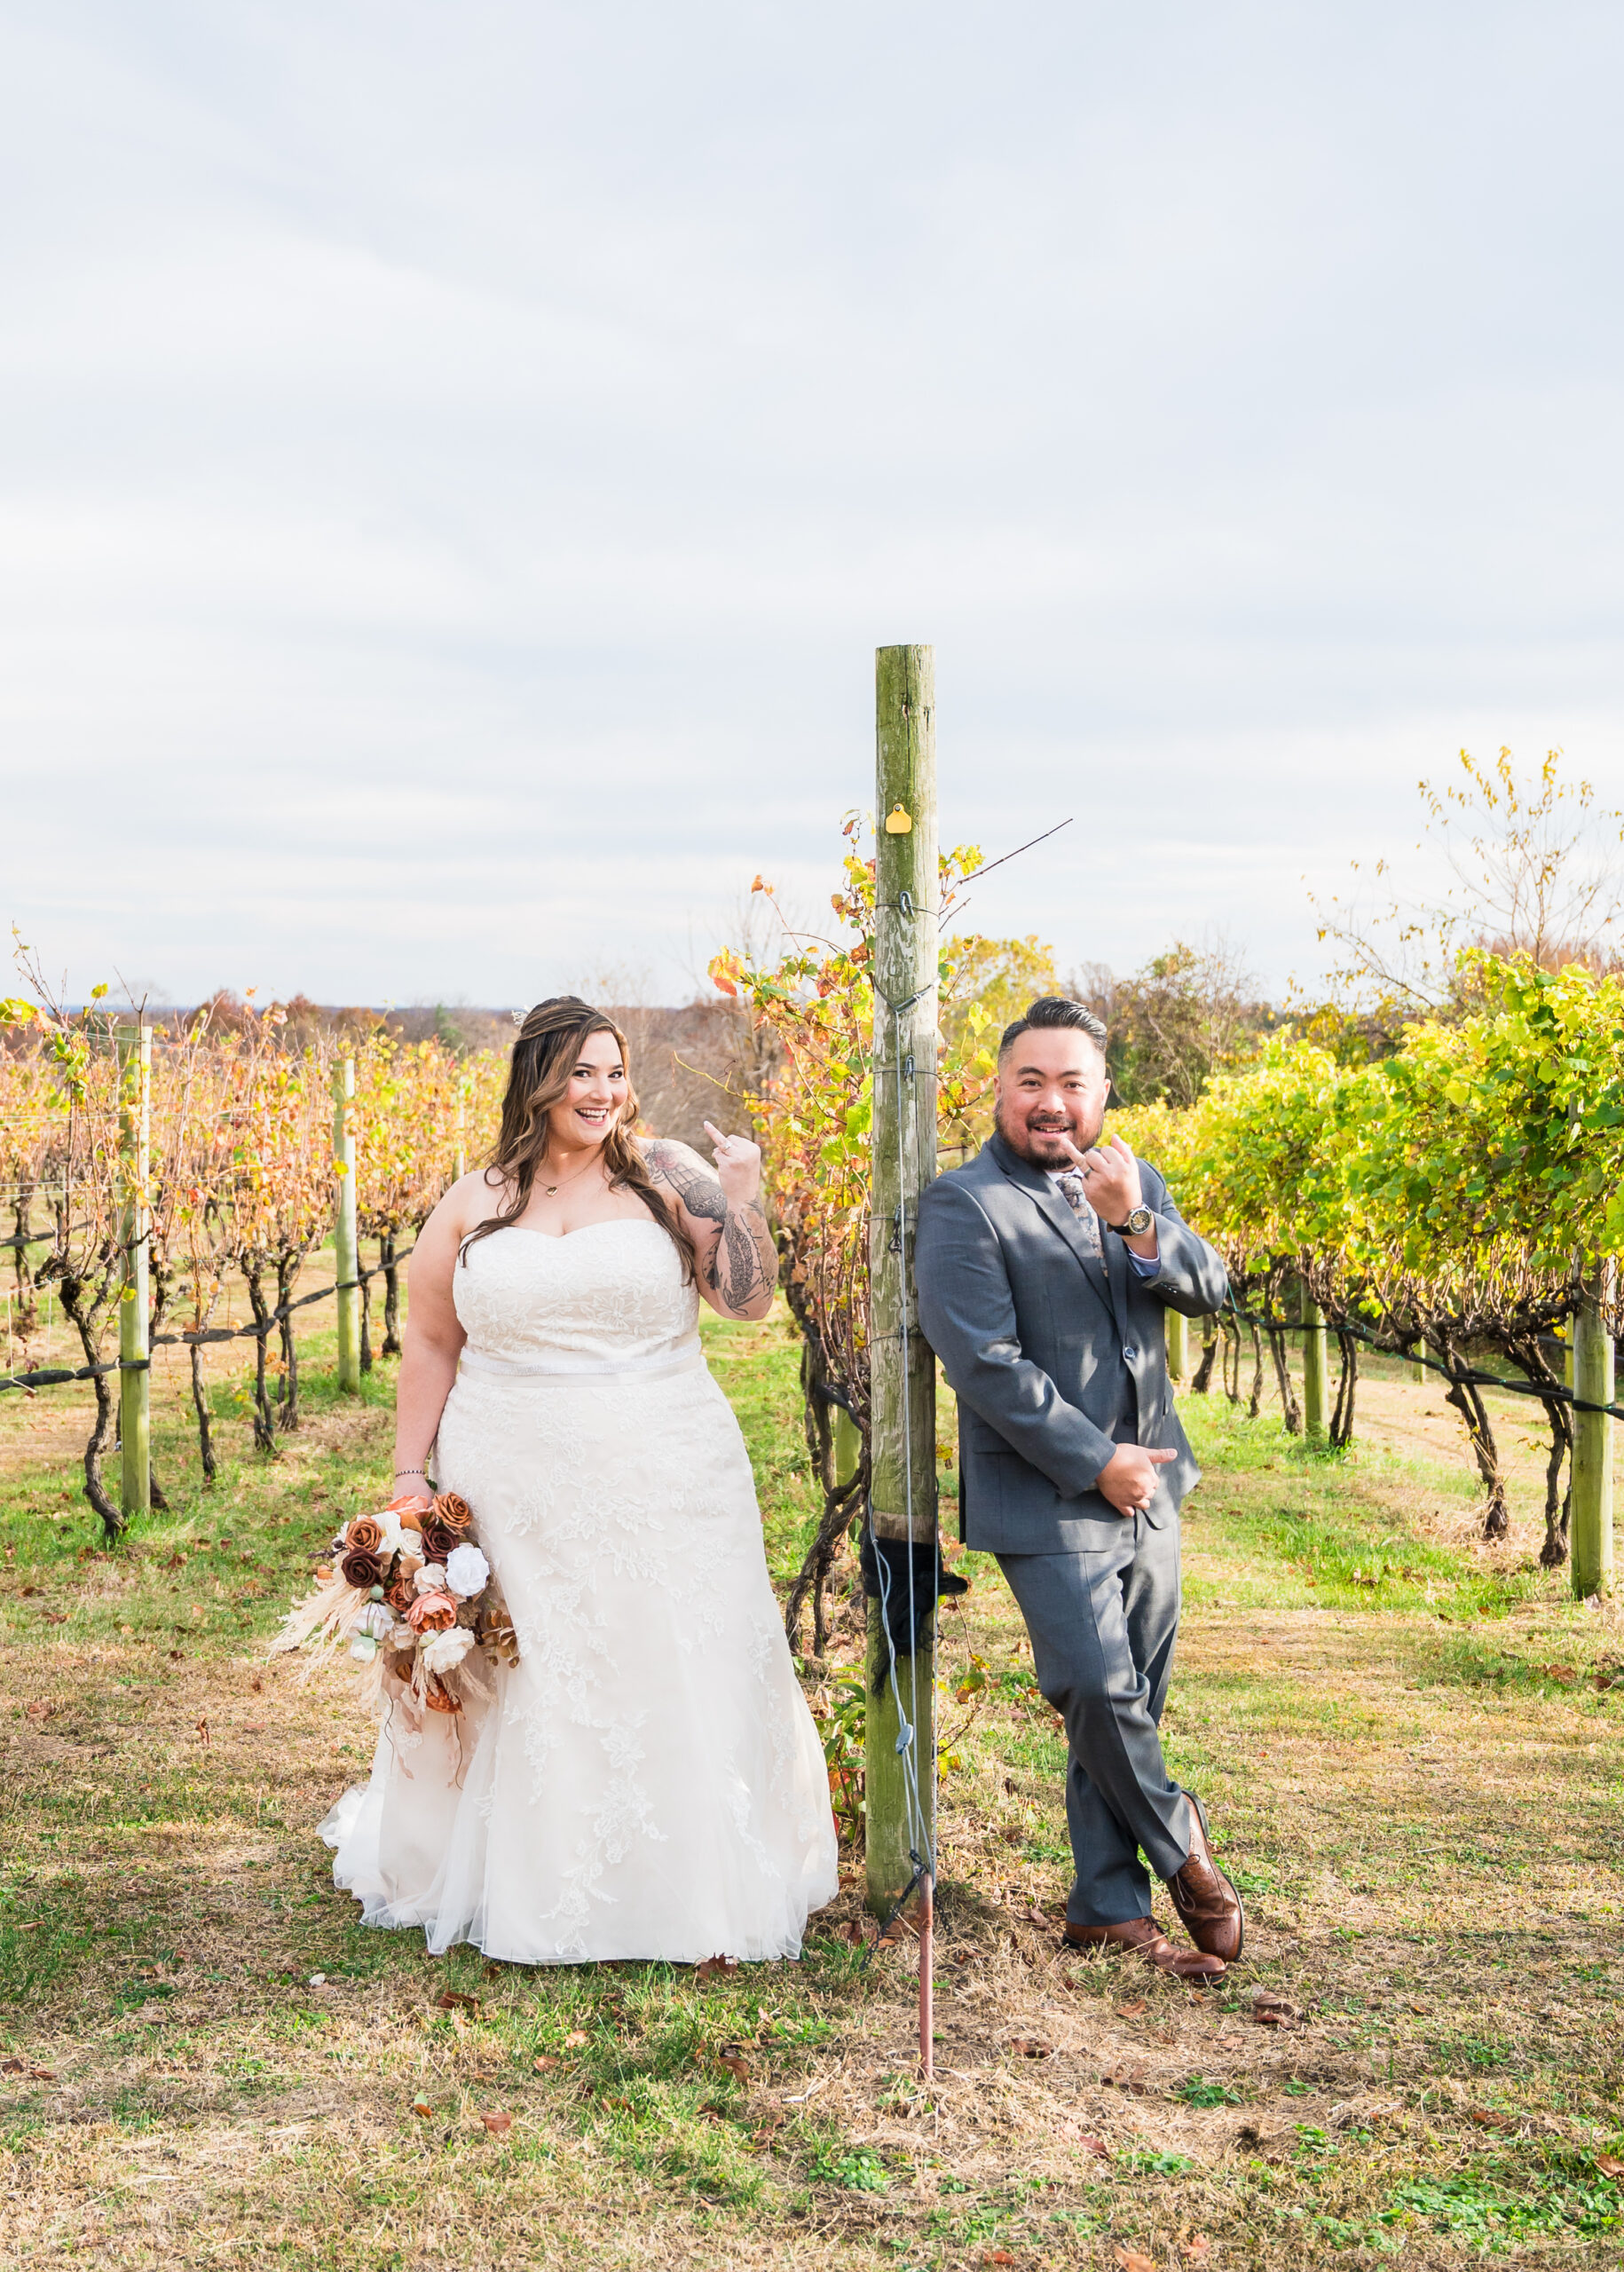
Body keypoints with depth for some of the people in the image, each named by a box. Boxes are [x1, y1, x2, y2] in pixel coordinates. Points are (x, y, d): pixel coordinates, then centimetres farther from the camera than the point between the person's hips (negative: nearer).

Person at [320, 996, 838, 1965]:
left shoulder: (666, 1179, 0)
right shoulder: (474, 1205, 4)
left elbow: (749, 1299, -4)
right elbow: (431, 1347, 9)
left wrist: (743, 1195, -15)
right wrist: (408, 1476, 6)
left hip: (664, 1495, -1)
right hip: (514, 1502, 1)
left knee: (672, 1681, 6)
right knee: (521, 1691, 8)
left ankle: (686, 1886, 20)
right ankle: (525, 1893, 26)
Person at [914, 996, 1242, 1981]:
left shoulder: (1137, 1185, 11)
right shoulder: (965, 1204, -9)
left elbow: (1209, 1289, 0)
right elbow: (986, 1364, -15)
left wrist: (1135, 1223, -19)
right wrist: (1094, 1462, -14)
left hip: (1147, 1493, 6)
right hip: (1049, 1502, -6)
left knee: (1129, 1706, 10)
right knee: (1101, 1693, -13)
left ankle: (1110, 1906, 22)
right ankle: (1181, 1843, 13)